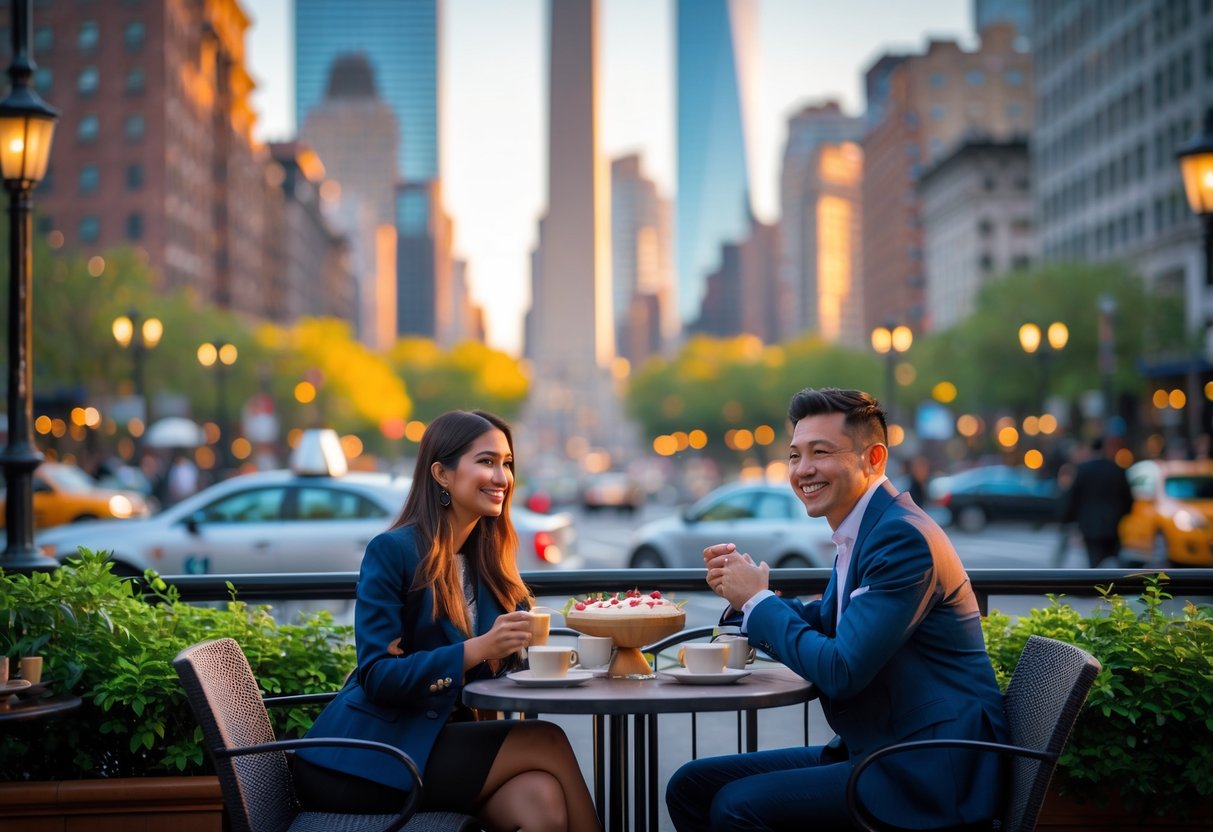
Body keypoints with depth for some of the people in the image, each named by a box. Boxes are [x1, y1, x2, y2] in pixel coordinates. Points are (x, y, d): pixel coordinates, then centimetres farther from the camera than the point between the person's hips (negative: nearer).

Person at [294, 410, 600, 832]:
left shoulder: (488, 560, 13)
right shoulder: (391, 551, -8)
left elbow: (499, 668, 6)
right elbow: (377, 677, -15)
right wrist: (478, 649, -26)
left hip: (440, 739, 6)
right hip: (365, 761, -6)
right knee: (547, 744, -18)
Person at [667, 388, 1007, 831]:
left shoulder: (902, 537, -19)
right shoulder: (864, 529, 11)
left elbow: (839, 672, -23)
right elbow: (825, 625, 22)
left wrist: (757, 599, -10)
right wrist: (744, 594, 4)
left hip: (929, 774, -10)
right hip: (873, 750, 10)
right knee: (692, 785, 5)